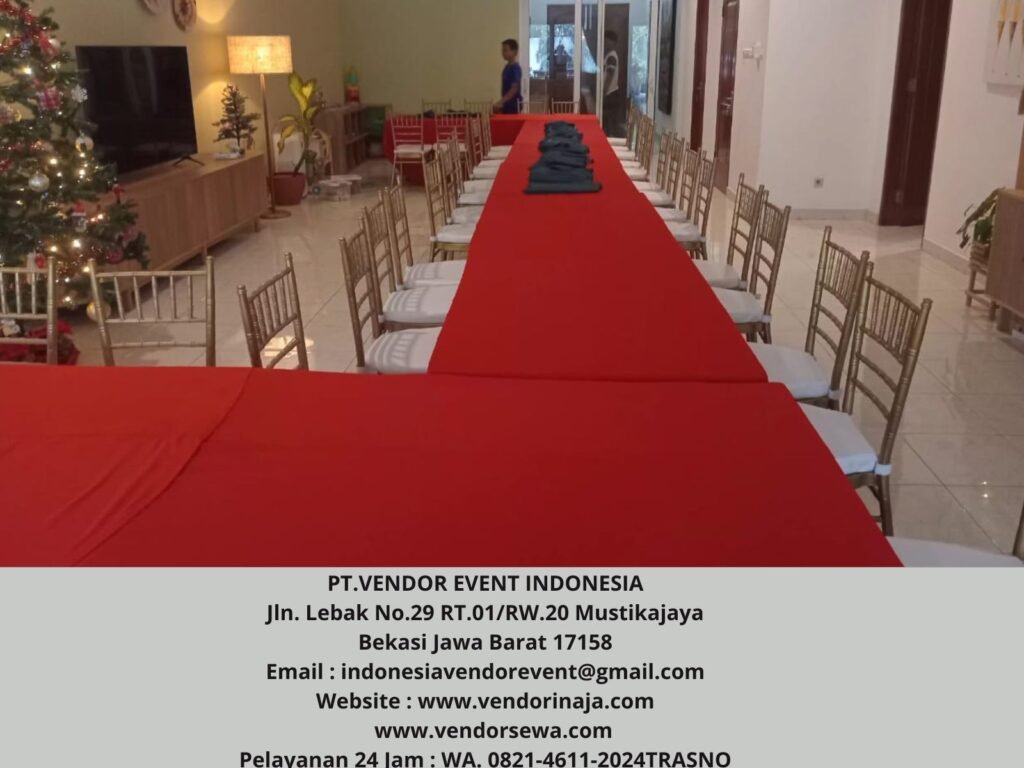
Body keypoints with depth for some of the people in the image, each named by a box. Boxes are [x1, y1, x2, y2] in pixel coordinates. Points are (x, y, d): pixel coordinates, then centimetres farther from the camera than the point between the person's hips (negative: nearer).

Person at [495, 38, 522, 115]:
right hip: (507, 104, 9)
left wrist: (500, 102, -23)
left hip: (514, 105, -9)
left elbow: (514, 89, -20)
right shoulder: (507, 67, 12)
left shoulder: (515, 68, -15)